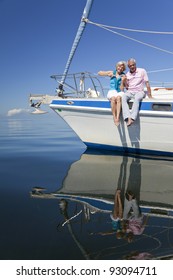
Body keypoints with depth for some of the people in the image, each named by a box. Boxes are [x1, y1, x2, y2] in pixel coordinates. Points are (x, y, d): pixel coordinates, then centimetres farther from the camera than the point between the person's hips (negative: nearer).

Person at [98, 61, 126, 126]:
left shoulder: (123, 76, 7)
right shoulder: (112, 73, 13)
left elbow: (121, 89, 2)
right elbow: (99, 73, 14)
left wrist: (123, 80, -12)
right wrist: (108, 74, 1)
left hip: (120, 92, 0)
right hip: (112, 92, 1)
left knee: (118, 97, -38)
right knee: (113, 98, -36)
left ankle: (117, 117, -49)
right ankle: (114, 118, -37)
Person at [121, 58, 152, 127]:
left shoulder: (142, 71, 4)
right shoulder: (127, 74, 14)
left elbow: (147, 83, 0)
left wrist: (150, 95, -8)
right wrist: (124, 81, -3)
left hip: (139, 92, -3)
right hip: (129, 92, 3)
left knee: (137, 98, -40)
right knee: (123, 98, -33)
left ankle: (132, 118, -52)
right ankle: (128, 118, -47)